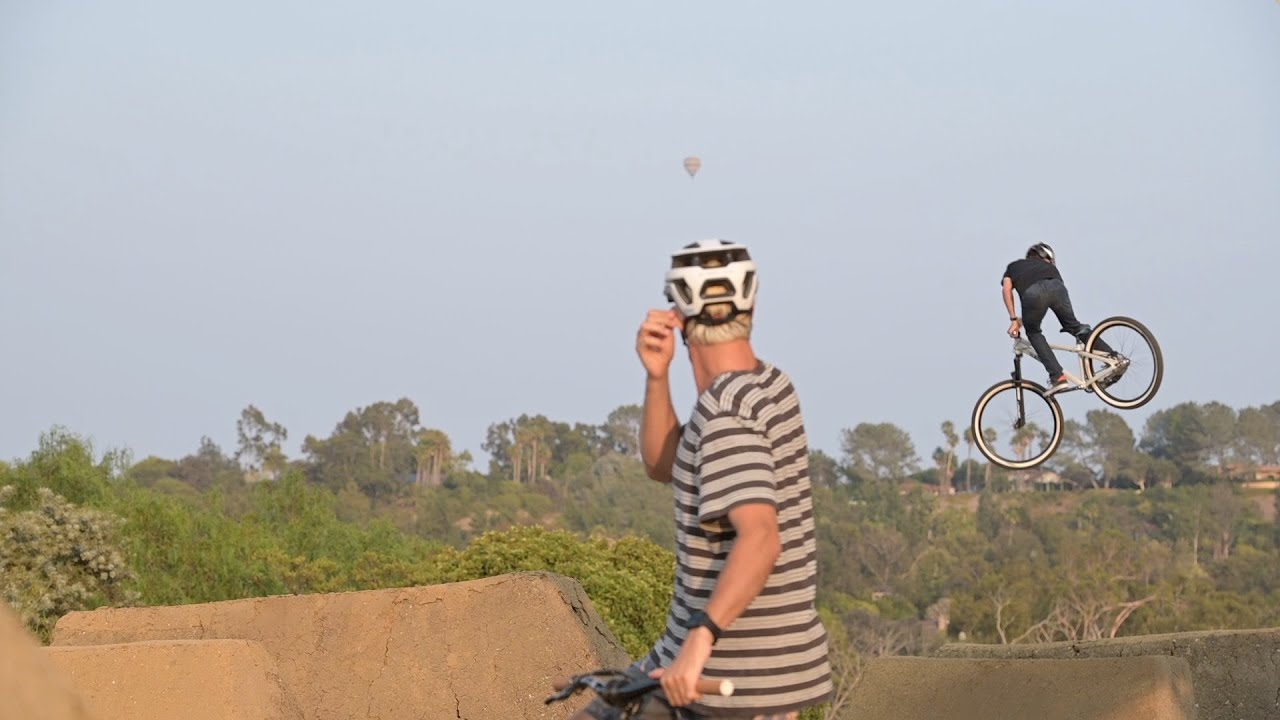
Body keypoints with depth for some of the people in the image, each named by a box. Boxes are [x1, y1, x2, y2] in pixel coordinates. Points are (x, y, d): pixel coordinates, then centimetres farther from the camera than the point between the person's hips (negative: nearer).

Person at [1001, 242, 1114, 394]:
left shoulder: (1013, 266, 39)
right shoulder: (1050, 267, 43)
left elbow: (1006, 288, 20)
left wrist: (1014, 319, 19)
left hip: (1032, 293, -2)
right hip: (1056, 288, 2)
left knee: (1033, 332, 22)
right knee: (1072, 324, 27)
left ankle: (1057, 377, 10)